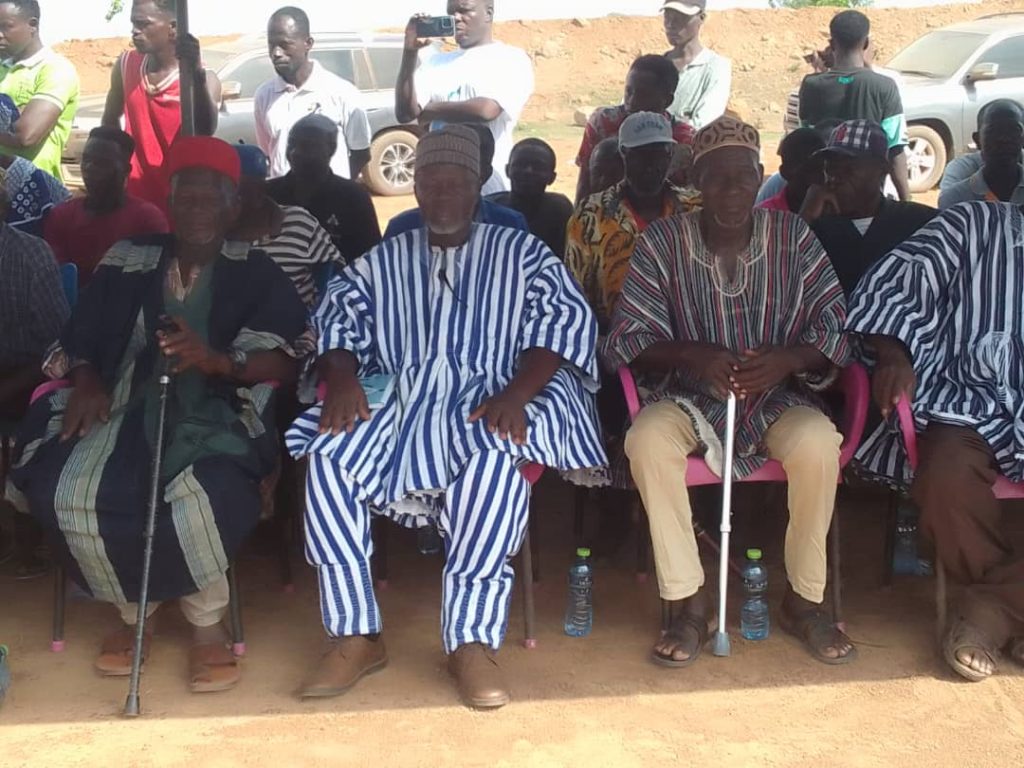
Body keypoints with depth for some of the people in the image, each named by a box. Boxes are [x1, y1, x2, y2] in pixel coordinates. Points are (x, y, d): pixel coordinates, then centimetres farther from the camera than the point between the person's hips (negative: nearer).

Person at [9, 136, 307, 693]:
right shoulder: (129, 262, 14)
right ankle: (132, 610, 2)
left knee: (206, 492, -37)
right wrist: (86, 377, -10)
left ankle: (207, 622, -7)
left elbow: (286, 359, -6)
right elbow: (81, 337, 14)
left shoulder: (255, 273, 5)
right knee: (60, 490, -25)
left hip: (216, 414, -3)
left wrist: (215, 360, -24)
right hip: (130, 410, 3)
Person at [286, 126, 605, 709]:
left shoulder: (522, 253, 13)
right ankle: (356, 634, -19)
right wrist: (341, 379, -10)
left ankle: (473, 639, -29)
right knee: (328, 456, -27)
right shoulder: (385, 260, 23)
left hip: (485, 401, -3)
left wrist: (516, 392, -17)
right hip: (397, 400, 3)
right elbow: (339, 320, 14)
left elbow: (567, 321, 0)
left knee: (495, 460, -38)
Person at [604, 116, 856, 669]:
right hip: (690, 398, 0)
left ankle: (804, 600, -9)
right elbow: (628, 338, -6)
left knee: (817, 441, -32)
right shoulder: (662, 243, -2)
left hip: (775, 399, 0)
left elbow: (834, 325, -2)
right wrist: (691, 355, -26)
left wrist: (789, 358, -25)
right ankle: (688, 603, -18)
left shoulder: (794, 239, 0)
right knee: (648, 438, -33)